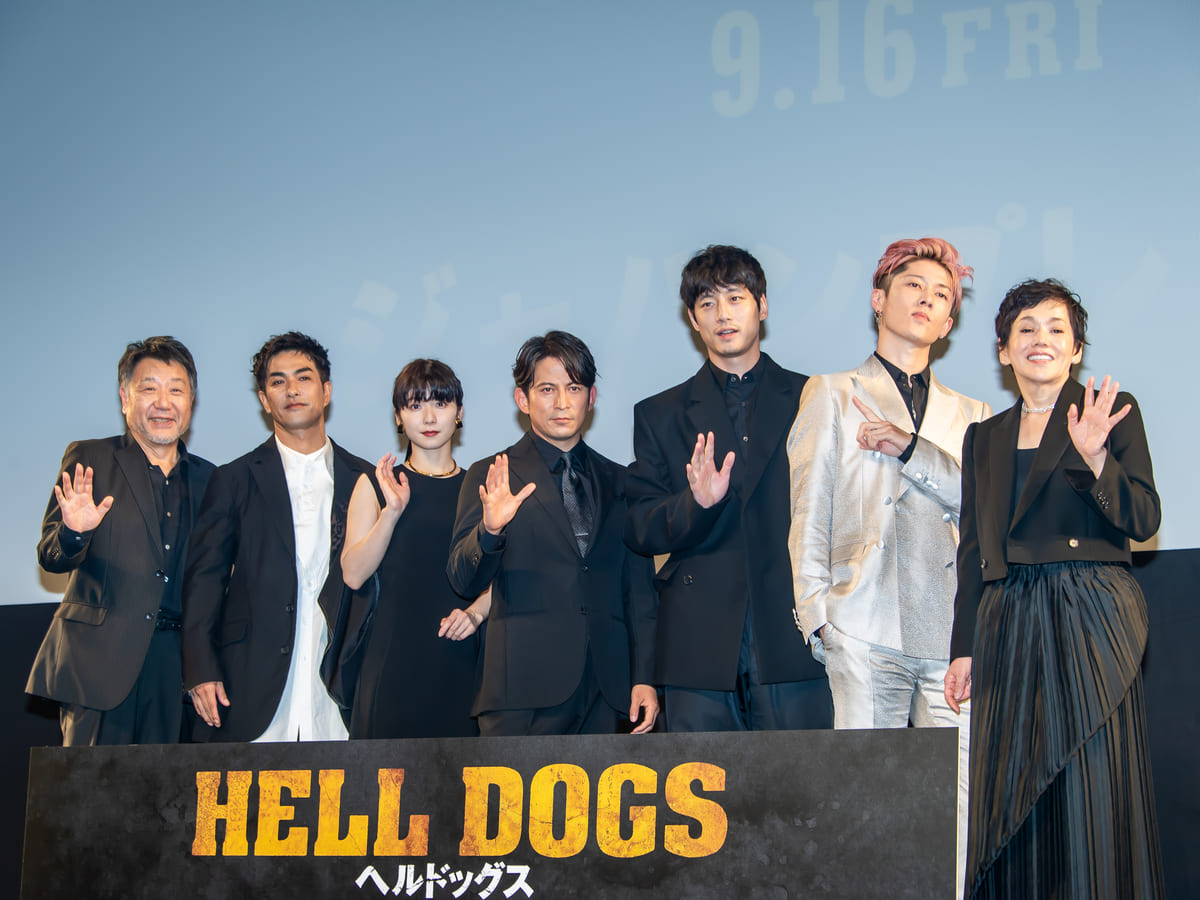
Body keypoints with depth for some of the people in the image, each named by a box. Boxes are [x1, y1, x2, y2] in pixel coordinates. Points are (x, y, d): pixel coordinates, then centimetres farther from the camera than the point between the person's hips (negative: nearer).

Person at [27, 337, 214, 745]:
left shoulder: (207, 479, 15)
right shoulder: (89, 460, 4)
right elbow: (50, 556, -2)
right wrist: (74, 533, -23)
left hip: (175, 670, 3)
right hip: (100, 662, -3)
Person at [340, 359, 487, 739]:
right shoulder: (376, 485, 7)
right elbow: (353, 574, -2)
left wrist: (475, 612, -5)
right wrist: (392, 512, -11)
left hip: (460, 657, 1)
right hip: (394, 655, -1)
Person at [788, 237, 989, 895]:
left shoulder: (970, 415, 23)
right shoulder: (831, 396, 16)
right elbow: (809, 513, 9)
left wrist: (911, 449, -5)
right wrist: (815, 611, -2)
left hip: (954, 633, 2)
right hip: (866, 631, -2)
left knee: (959, 798, -6)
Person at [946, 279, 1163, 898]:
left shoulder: (1113, 412, 5)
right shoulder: (984, 438, 16)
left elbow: (1144, 521, -4)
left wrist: (1094, 458, -20)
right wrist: (965, 648, 11)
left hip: (1090, 619, -4)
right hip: (1008, 626, 4)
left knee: (1094, 794, -5)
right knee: (1012, 799, 2)